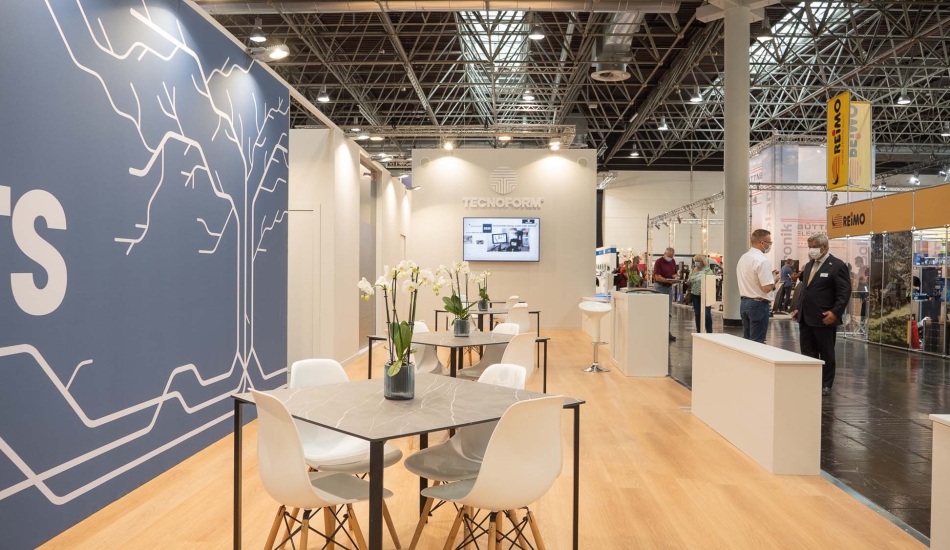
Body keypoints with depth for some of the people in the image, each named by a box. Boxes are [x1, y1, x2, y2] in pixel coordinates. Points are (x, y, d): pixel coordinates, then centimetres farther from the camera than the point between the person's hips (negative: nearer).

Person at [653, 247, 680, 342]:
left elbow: (675, 273, 18)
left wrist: (675, 278, -5)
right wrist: (668, 281, -27)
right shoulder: (659, 261, -12)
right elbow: (657, 277, -17)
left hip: (669, 287, 7)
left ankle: (667, 331, 15)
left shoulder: (673, 262, 9)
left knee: (669, 312, 9)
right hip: (659, 287, -7)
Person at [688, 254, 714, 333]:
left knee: (707, 314, -7)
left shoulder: (707, 270, -6)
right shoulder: (693, 270, 12)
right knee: (697, 314, 9)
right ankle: (698, 332, 17)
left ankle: (709, 332, 1)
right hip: (695, 295, 6)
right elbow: (689, 282, 20)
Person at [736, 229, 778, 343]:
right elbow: (767, 288, -20)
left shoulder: (743, 258, 9)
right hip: (758, 304, -8)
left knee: (746, 340, 13)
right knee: (757, 342, -2)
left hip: (744, 302, 8)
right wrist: (774, 279, -1)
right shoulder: (763, 260, -17)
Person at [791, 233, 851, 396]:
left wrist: (835, 312, -21)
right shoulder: (809, 265, 15)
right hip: (806, 318, 7)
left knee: (826, 353, 6)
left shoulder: (837, 266, -8)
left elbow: (845, 292, -13)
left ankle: (825, 385, 17)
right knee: (807, 353, 10)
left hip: (824, 319, -7)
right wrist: (798, 308, 12)